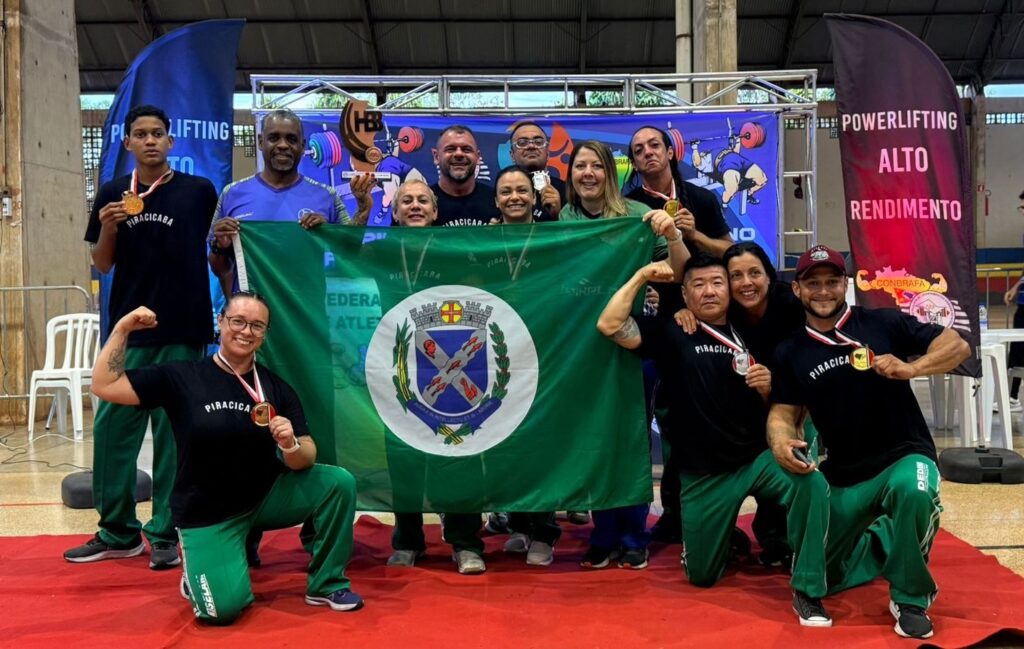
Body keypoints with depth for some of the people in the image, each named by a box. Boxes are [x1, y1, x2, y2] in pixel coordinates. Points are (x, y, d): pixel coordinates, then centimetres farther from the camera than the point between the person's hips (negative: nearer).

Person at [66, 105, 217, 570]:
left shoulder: (199, 192, 1)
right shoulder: (112, 194, 7)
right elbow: (102, 264, 8)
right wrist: (108, 227, -8)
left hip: (182, 330, -3)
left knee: (172, 432, 2)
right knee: (112, 428, 4)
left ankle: (165, 534, 12)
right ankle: (117, 532, 18)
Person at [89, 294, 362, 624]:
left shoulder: (277, 388, -3)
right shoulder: (182, 377, -8)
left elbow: (305, 458, -7)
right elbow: (104, 386, -10)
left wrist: (290, 445, -30)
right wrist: (123, 328, -16)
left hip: (265, 496, 3)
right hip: (207, 514, -3)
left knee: (339, 482, -19)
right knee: (224, 608, -21)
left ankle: (326, 585, 1)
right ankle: (197, 570, 17)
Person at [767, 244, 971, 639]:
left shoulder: (882, 324, -8)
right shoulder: (790, 353, 2)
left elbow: (957, 345, -10)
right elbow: (783, 411, 2)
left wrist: (910, 368, -28)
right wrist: (780, 443, -20)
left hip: (904, 456, -4)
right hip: (842, 476, 4)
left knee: (912, 490, -40)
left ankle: (910, 600, -16)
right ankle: (883, 541, 38)